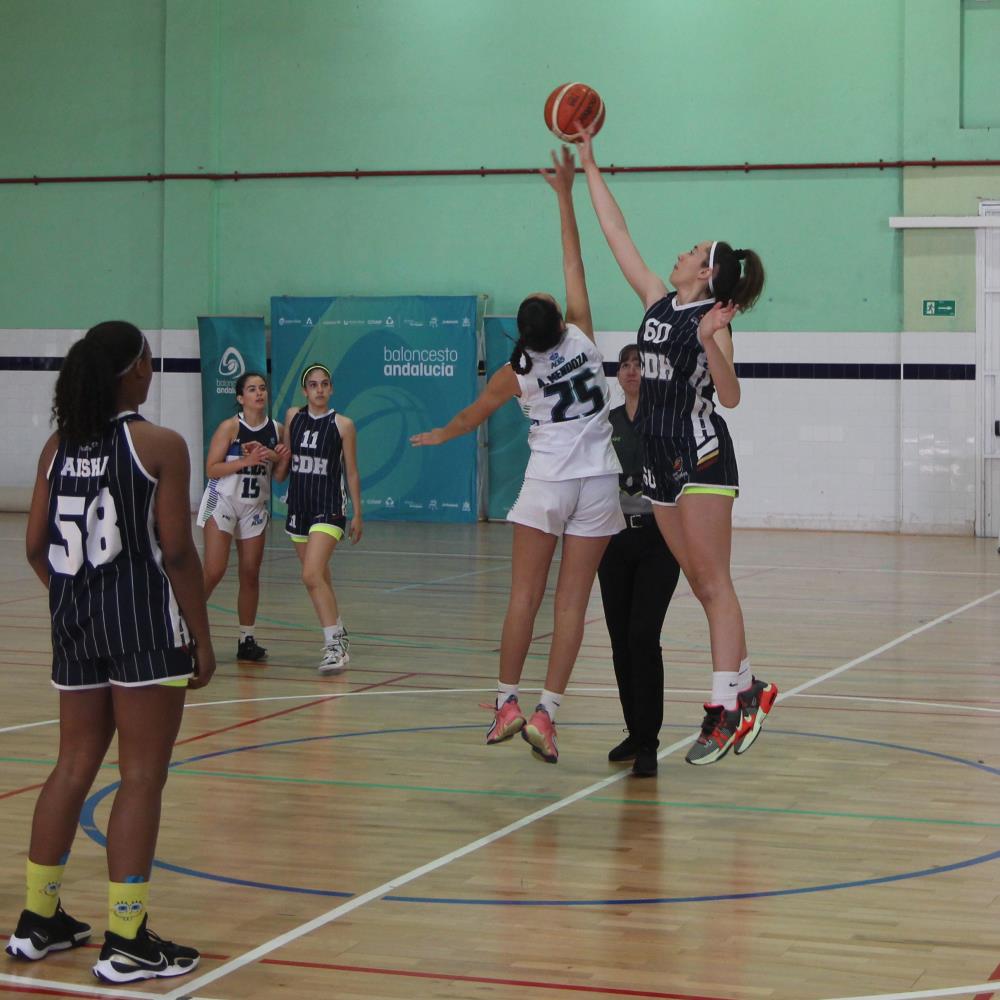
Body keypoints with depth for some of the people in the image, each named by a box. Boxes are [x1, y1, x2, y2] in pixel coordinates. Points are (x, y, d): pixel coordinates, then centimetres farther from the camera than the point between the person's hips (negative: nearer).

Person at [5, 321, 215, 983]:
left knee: (74, 768, 16)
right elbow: (176, 552, -12)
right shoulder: (159, 446, -10)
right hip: (145, 626, -6)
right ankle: (126, 943, 1)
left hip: (76, 625, 6)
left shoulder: (58, 448, 6)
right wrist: (202, 637, -5)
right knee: (142, 778, -1)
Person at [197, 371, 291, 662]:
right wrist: (247, 460, -23)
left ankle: (246, 640, 13)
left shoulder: (277, 430, 3)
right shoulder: (230, 427, -11)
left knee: (251, 574, 6)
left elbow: (279, 477, 9)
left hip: (255, 507, 5)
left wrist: (283, 459, -11)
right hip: (223, 502, -5)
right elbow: (211, 468, -15)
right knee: (214, 572, -12)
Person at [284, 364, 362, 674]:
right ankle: (338, 635, 32)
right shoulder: (293, 417, 6)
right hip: (299, 505, 5)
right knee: (319, 579, 14)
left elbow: (351, 472, 0)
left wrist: (357, 514, 0)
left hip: (328, 508, -5)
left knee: (312, 576, -21)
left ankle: (334, 646, -19)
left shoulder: (343, 425, -5)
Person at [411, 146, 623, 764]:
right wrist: (565, 193, 8)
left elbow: (473, 416, 17)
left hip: (547, 483, 0)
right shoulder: (582, 338, -3)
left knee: (525, 597, 6)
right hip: (597, 482, 0)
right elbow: (574, 261, 3)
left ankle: (508, 704, 7)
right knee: (572, 602, -1)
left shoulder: (517, 372, -1)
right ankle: (547, 712, -5)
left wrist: (441, 436, 37)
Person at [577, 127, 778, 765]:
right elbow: (617, 233, 15)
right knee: (703, 586, 10)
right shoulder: (658, 304, 11)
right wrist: (589, 168, 17)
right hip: (660, 457, 7)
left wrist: (710, 343, -29)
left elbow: (730, 397, -14)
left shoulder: (711, 321, -8)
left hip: (701, 454, -7)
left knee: (713, 583, -9)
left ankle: (725, 708, -10)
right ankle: (747, 688, 18)